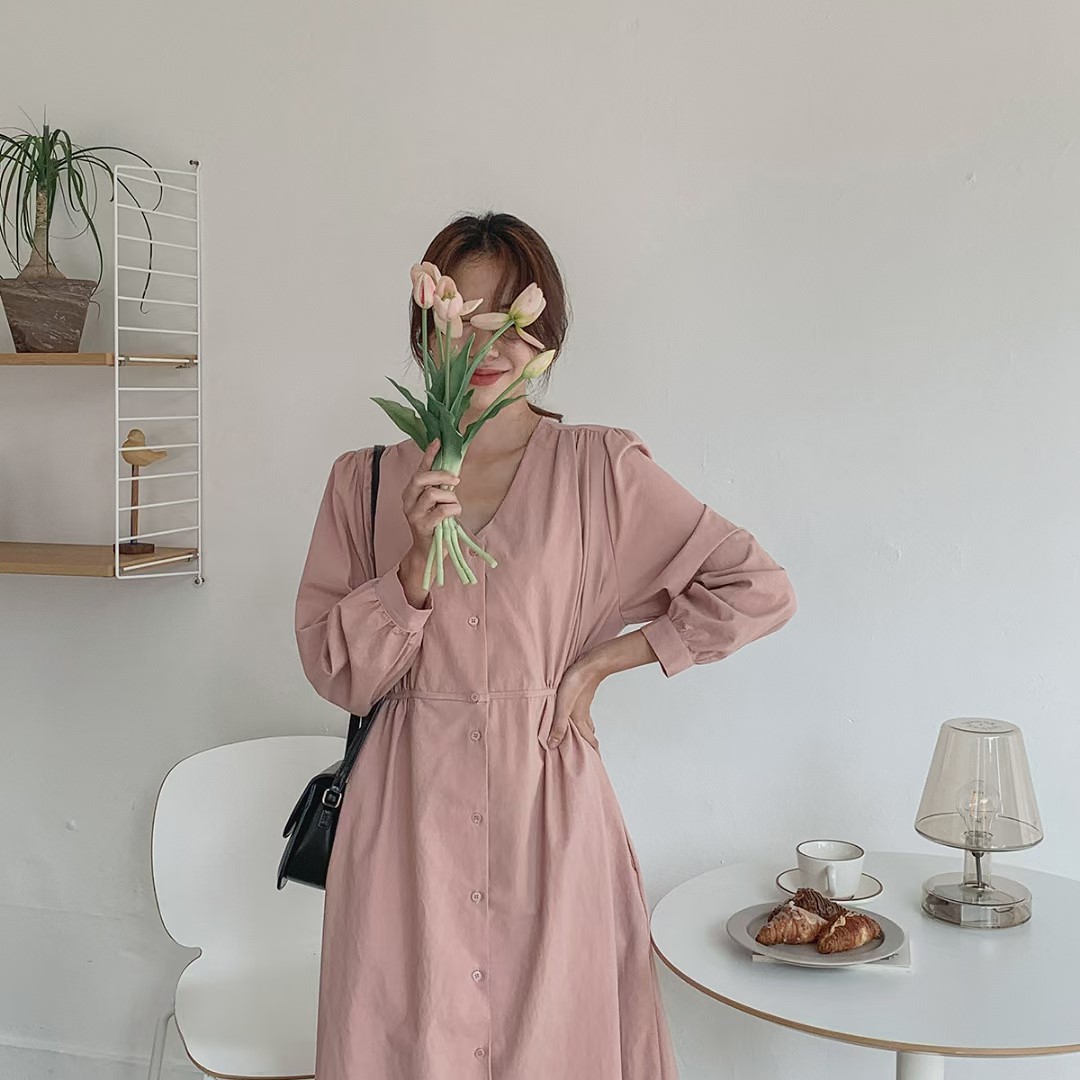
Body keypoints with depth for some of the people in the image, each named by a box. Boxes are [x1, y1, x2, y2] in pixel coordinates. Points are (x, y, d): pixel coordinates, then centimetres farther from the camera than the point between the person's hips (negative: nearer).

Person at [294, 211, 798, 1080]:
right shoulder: (365, 481, 4)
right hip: (411, 817, 2)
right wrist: (419, 563, -15)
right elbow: (336, 672, 0)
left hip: (547, 810, -1)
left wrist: (601, 661, -5)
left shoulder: (601, 470, -3)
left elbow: (759, 590, -5)